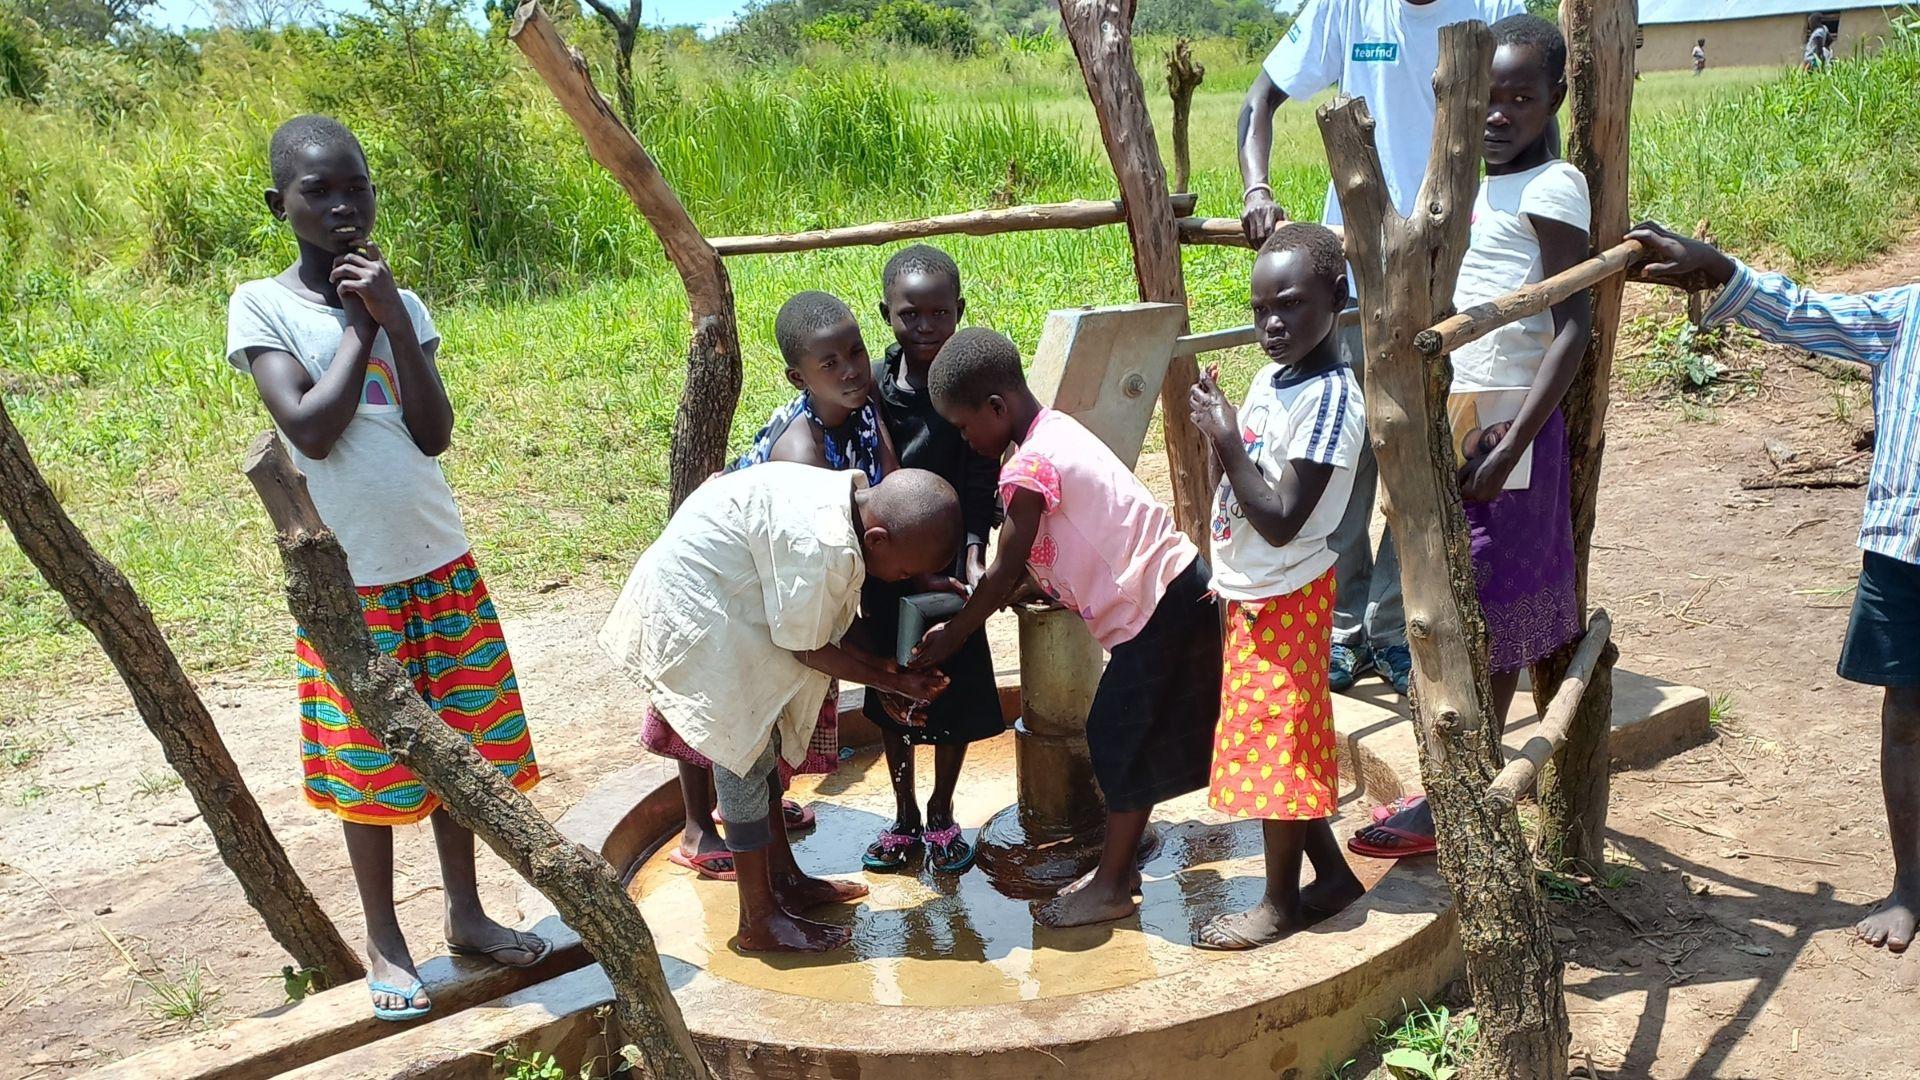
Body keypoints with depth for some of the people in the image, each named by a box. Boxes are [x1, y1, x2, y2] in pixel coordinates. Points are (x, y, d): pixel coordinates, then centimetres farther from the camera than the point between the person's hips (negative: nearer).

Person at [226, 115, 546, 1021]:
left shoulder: (405, 306, 4)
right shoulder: (261, 306, -6)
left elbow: (435, 433, -7)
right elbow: (310, 429, -18)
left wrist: (391, 316, -13)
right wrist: (358, 324, -11)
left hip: (443, 565, 4)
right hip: (349, 581, -3)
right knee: (371, 766, 6)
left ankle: (466, 914, 26)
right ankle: (384, 945, 21)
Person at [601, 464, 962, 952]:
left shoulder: (847, 495, -3)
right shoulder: (821, 546, -33)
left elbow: (820, 627, 8)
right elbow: (806, 649, -18)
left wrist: (882, 669, 3)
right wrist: (890, 680, -9)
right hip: (690, 616, -10)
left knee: (760, 744, 17)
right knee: (744, 758, -5)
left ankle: (785, 879, 30)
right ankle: (760, 921, 6)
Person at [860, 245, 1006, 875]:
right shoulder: (873, 386, -5)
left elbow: (979, 487, -12)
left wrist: (973, 557, -25)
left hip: (948, 567, -2)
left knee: (954, 696, 9)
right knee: (891, 696, 13)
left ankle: (941, 817, 30)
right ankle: (905, 817, 32)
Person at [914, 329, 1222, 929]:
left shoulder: (1029, 468, -20)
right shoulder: (1055, 427, 10)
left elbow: (1004, 573, -12)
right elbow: (1024, 564, 14)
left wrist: (950, 636, -1)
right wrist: (974, 599, 11)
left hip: (1153, 607, -10)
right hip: (1179, 586, 10)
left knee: (1118, 739, 1)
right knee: (1134, 738, 17)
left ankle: (1111, 886, 13)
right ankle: (1120, 866, 29)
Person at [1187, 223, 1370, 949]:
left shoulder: (1329, 399, -21)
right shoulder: (1271, 377, 6)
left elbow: (1282, 520, -26)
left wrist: (1226, 446, -24)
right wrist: (1218, 423, 5)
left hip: (1283, 597, -9)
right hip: (1249, 592, 9)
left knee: (1270, 742, 2)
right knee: (1283, 743, 17)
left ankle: (1281, 903, 17)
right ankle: (1332, 872, 31)